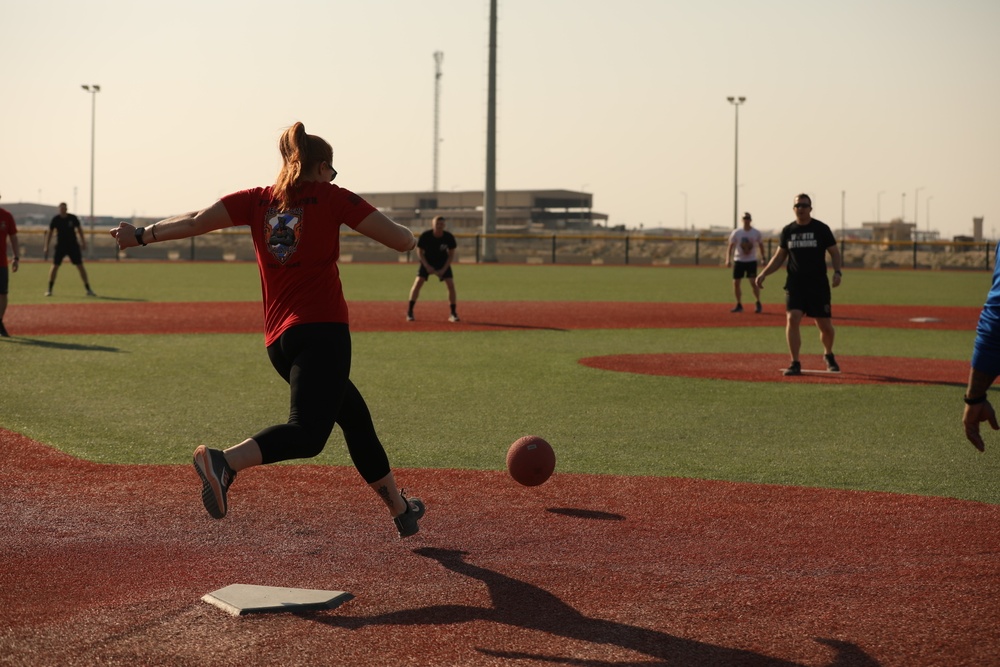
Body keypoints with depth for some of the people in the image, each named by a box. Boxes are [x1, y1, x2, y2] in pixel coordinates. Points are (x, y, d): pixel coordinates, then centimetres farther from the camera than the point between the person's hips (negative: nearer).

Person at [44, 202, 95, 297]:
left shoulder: (73, 218, -5)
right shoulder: (55, 219, -6)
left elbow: (79, 229, 9)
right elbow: (49, 232, 0)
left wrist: (83, 241, 5)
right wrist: (46, 247, -4)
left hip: (73, 245, 0)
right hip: (60, 246, 0)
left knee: (80, 266, -3)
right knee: (55, 266, -7)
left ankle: (88, 289, 2)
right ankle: (49, 289, 4)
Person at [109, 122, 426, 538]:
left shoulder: (257, 201, 14)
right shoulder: (331, 197, 4)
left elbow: (198, 221, -1)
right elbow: (402, 241, 2)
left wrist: (142, 235, 7)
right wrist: (409, 236, 25)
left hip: (279, 340, 7)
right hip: (323, 331, -7)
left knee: (355, 417, 21)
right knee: (307, 433, -20)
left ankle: (400, 511, 31)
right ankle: (225, 461, -43)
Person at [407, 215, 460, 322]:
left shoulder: (449, 237, -20)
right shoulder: (425, 236, -23)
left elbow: (451, 255, -9)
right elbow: (419, 252, -11)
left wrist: (443, 269, -17)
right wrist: (427, 267, -20)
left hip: (443, 263, 1)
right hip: (427, 262, -1)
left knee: (451, 284, -11)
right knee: (418, 282, -17)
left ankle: (453, 313, 1)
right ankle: (409, 312, -10)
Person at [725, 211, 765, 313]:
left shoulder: (756, 233, 0)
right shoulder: (736, 233, -2)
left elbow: (761, 246, 10)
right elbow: (730, 247, -3)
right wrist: (728, 260, -14)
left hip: (751, 261, -2)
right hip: (738, 260, 2)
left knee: (753, 282, -12)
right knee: (736, 283, 0)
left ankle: (758, 303, 4)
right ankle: (739, 305, 13)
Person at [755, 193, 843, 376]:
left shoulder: (821, 229, 0)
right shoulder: (788, 230, 8)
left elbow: (834, 252, 2)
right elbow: (779, 257, 14)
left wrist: (837, 272, -16)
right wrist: (764, 273, 2)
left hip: (818, 284, -1)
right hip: (795, 284, 1)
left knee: (825, 326, 2)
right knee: (792, 318, -17)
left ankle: (828, 355, 32)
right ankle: (795, 363, -10)